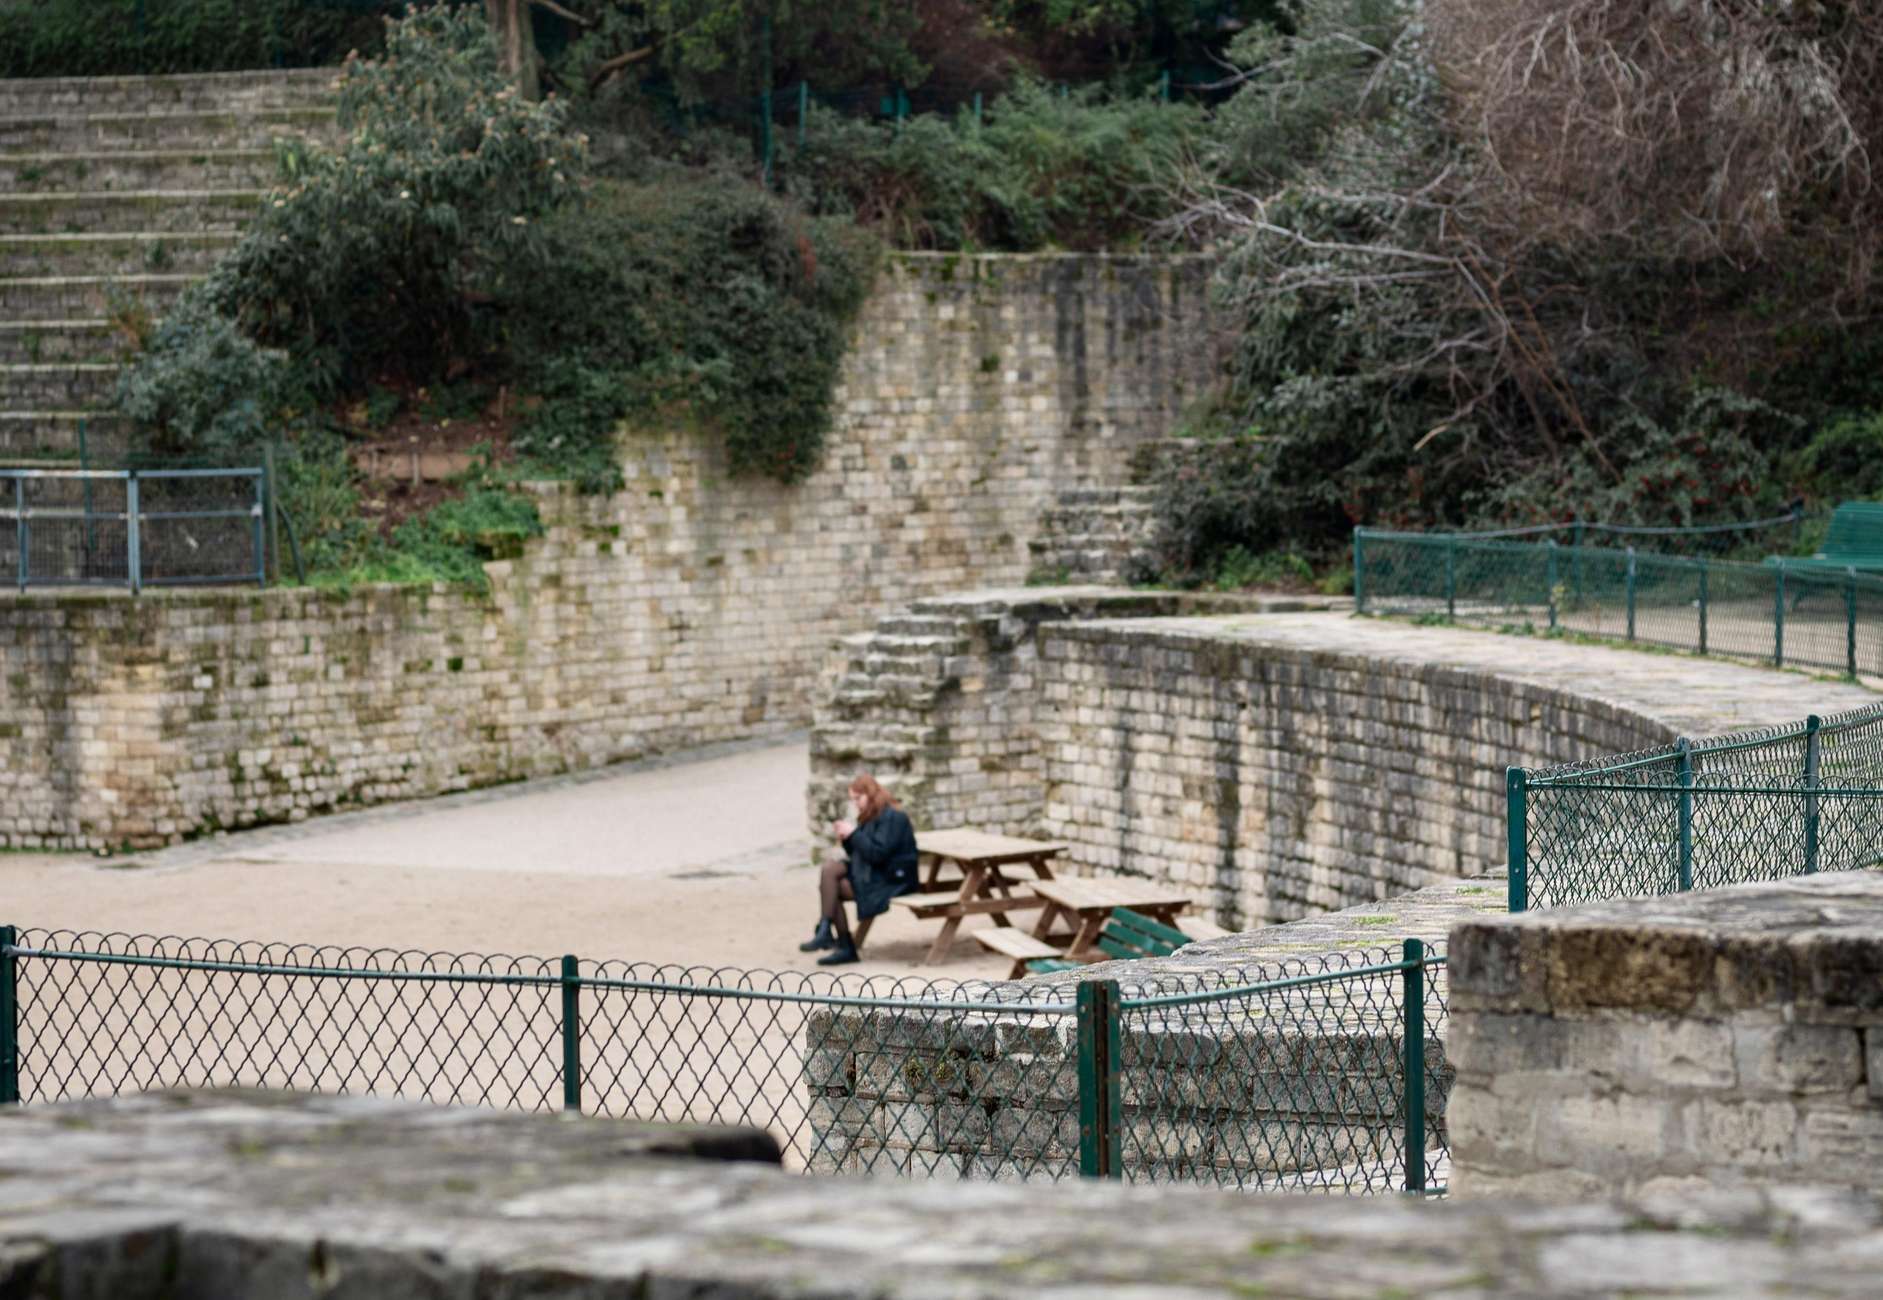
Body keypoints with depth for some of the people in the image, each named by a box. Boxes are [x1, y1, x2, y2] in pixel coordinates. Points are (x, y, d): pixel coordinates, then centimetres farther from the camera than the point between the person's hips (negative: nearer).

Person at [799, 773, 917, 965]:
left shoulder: (893, 818, -12)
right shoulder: (870, 817, 16)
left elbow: (878, 853, -22)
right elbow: (859, 853, 18)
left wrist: (854, 834, -18)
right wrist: (845, 839, 0)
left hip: (891, 880, -9)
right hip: (869, 872, 9)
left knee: (832, 889, -19)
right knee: (830, 868, -13)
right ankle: (825, 932, -19)